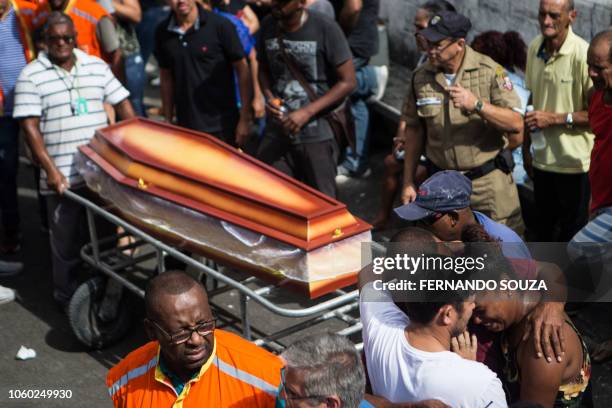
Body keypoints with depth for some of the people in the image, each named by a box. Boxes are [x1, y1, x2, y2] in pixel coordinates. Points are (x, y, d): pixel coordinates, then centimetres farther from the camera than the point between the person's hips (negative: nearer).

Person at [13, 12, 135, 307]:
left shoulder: (97, 66, 9)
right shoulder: (31, 76, -3)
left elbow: (123, 105, 11)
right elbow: (29, 126, -8)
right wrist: (50, 170, -17)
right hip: (63, 177, -3)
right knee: (67, 240, 7)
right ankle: (67, 297, 23)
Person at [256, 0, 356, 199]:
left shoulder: (325, 29, -13)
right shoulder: (268, 26, 0)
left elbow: (347, 82, -10)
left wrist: (307, 112, -17)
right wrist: (269, 97, -4)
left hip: (315, 134, -4)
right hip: (277, 130, 4)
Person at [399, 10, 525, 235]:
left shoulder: (490, 71, -11)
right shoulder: (420, 77, -2)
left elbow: (516, 124, -15)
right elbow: (414, 130, 6)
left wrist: (476, 104, -29)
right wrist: (408, 181, 6)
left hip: (489, 180, -3)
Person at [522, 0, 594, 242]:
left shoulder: (583, 55, -20)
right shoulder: (535, 48, 0)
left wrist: (555, 118, -21)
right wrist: (526, 149, 13)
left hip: (575, 165, -6)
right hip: (542, 160, 6)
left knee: (573, 234, 10)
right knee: (543, 229, 21)